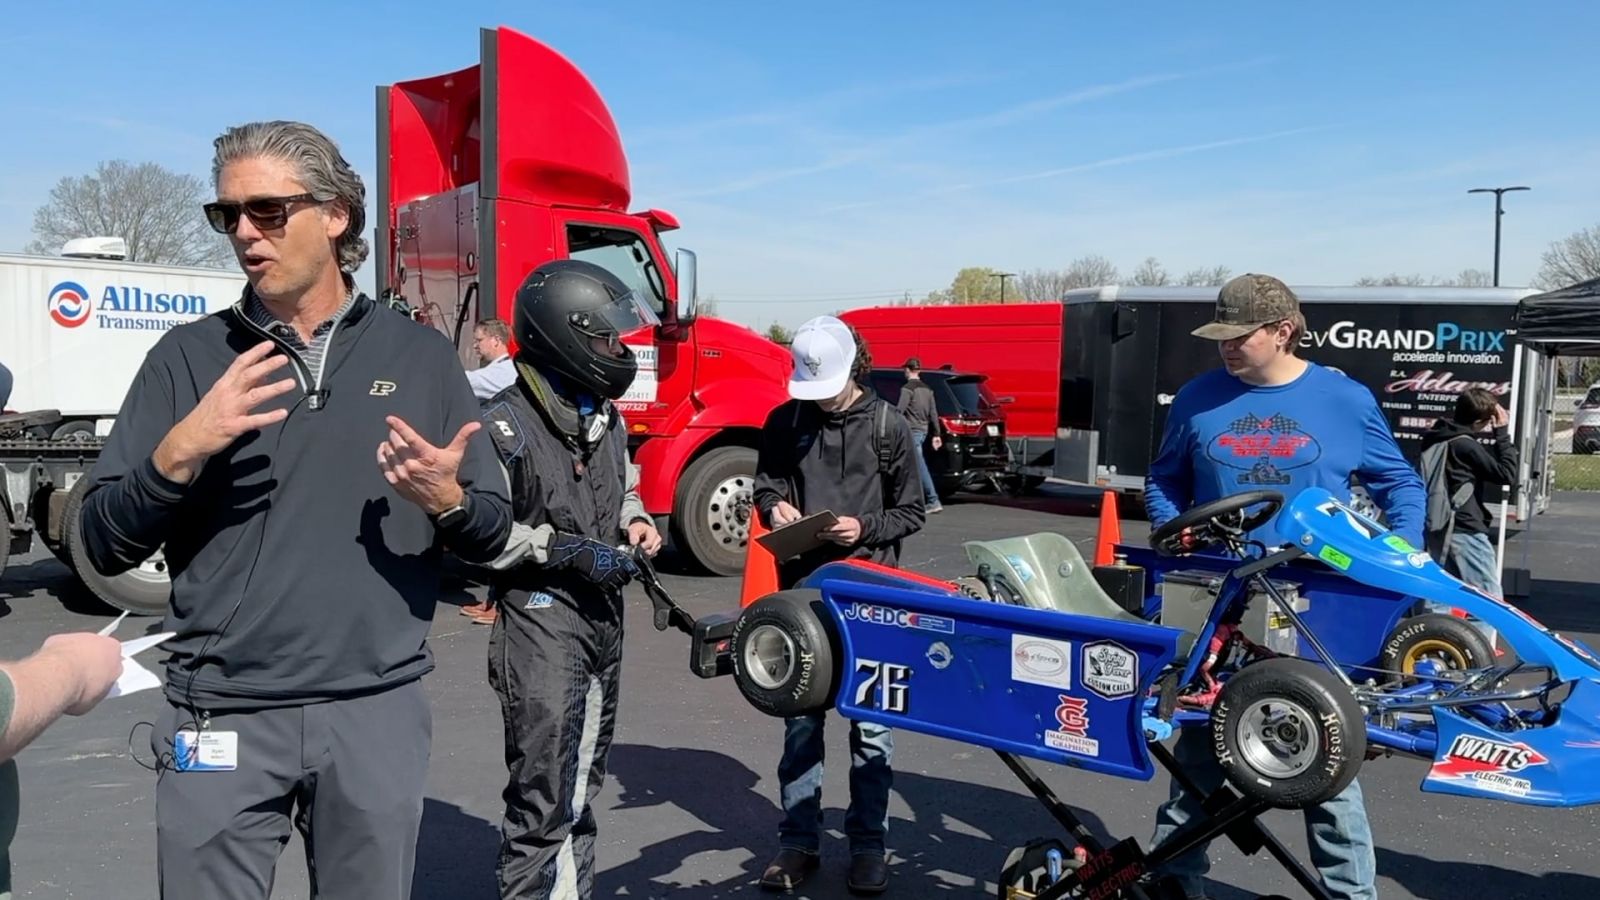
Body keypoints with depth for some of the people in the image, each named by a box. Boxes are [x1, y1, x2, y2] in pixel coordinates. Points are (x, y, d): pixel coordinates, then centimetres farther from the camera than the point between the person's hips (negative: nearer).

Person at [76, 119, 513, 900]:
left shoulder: (421, 356, 4)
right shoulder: (188, 356, 2)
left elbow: (492, 534, 6)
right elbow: (105, 547, 0)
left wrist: (445, 499, -15)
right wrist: (180, 451, -16)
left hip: (379, 712, 1)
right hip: (222, 714, 0)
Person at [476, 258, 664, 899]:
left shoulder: (606, 418, 11)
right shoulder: (506, 425, -16)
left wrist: (635, 520, 6)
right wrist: (566, 548, -22)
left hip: (603, 614, 8)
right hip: (540, 621, -8)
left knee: (581, 787, 19)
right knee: (543, 798, -5)